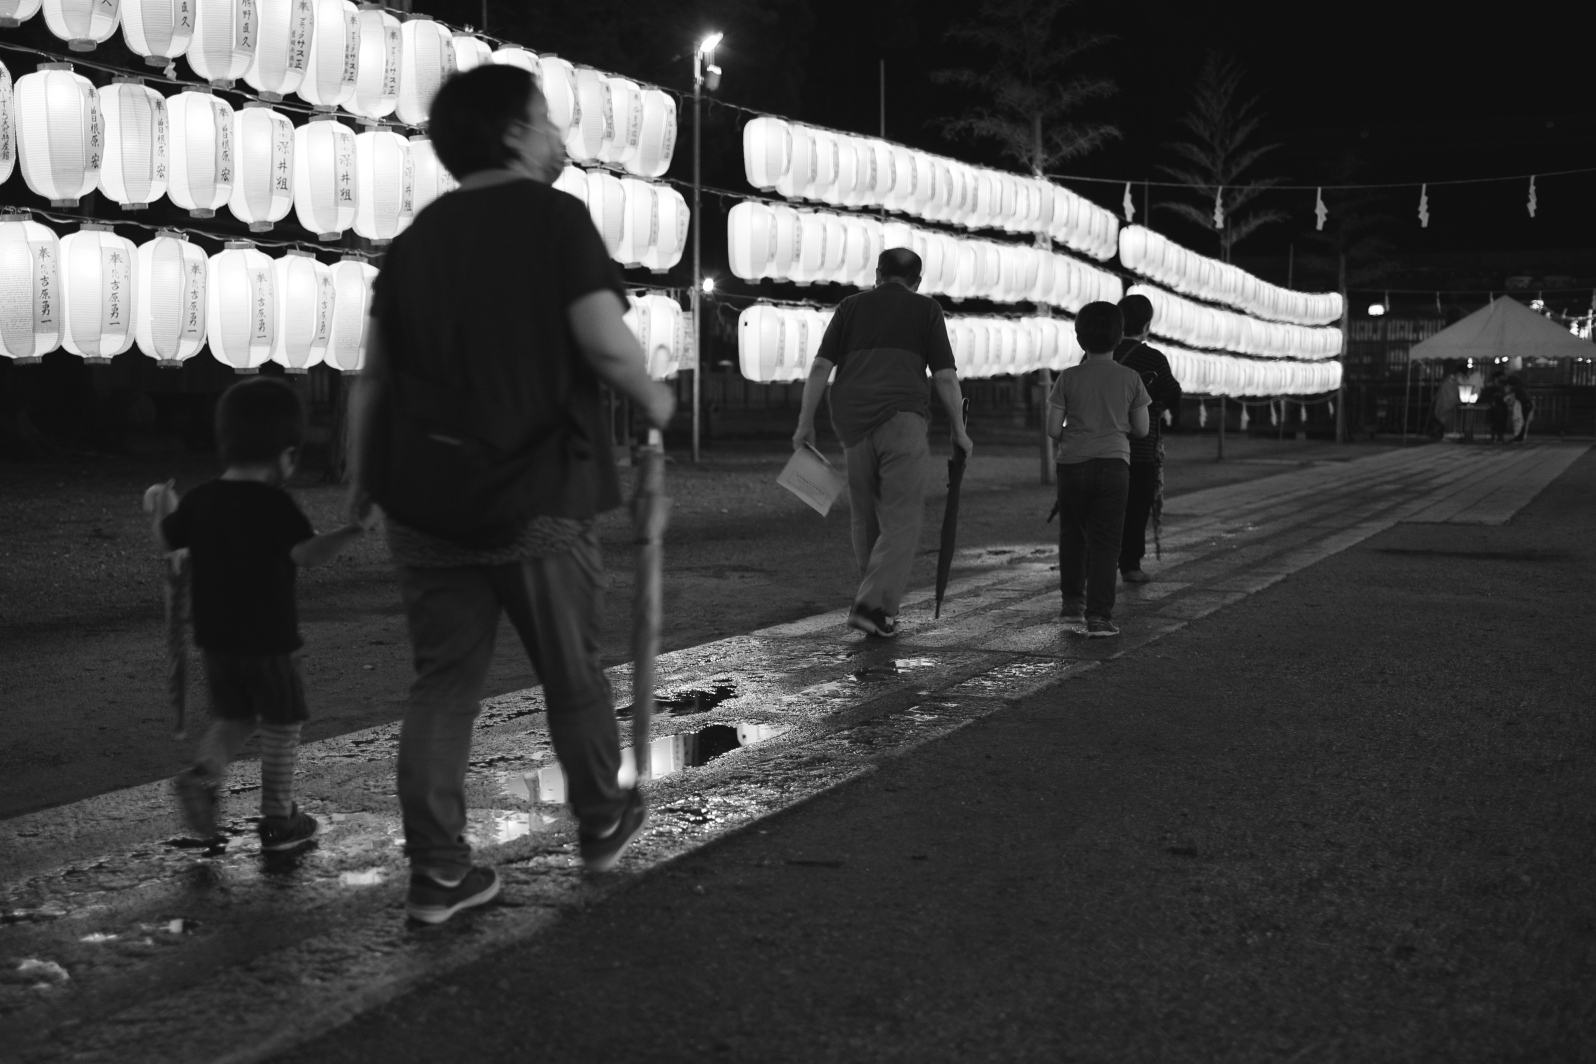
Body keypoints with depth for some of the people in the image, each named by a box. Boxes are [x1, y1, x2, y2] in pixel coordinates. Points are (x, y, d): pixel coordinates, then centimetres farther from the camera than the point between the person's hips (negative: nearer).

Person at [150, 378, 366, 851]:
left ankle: (203, 773, -5)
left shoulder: (201, 499, 2)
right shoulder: (274, 504, -16)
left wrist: (162, 507, 32)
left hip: (215, 637, 6)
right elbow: (307, 553, -28)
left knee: (233, 718, 21)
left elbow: (166, 542, 15)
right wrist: (353, 529, -29)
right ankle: (278, 819, 14)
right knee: (281, 726, 8)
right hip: (270, 640, -6)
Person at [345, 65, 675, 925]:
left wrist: (363, 481, 17)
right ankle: (601, 823, 30)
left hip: (425, 501, 5)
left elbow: (372, 377, 10)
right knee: (572, 673, 13)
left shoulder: (416, 238, 11)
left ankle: (438, 871, 9)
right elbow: (605, 342, -16)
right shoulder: (554, 217, -6)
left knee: (442, 684, 9)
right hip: (536, 498, -5)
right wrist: (651, 397, 2)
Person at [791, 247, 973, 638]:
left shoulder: (851, 305, 17)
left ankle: (883, 605, 19)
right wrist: (959, 430, 12)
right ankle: (872, 605, -16)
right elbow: (945, 376, 4)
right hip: (902, 416, -3)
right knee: (901, 519, -3)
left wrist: (805, 424, 9)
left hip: (853, 422, 3)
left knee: (865, 518, 14)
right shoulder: (926, 309, 12)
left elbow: (820, 367, 8)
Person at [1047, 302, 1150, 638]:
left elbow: (1053, 429, -3)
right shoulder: (1131, 378, 0)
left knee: (1072, 534, 19)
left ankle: (1072, 602, 20)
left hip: (1073, 463, 1)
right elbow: (1141, 429, 5)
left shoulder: (1068, 378, -2)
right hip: (1114, 464, 0)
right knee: (1105, 541, 1)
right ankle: (1098, 615, -3)